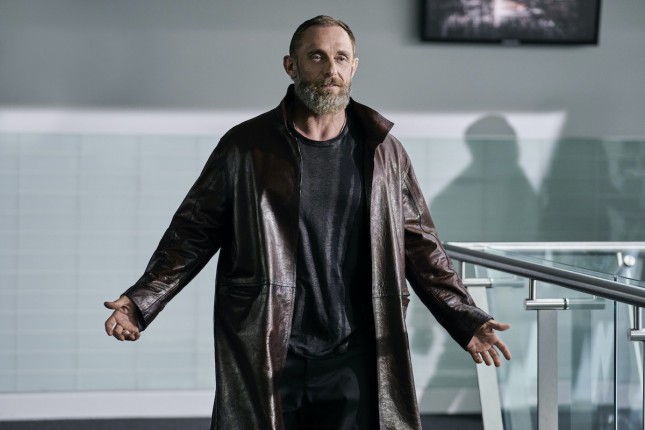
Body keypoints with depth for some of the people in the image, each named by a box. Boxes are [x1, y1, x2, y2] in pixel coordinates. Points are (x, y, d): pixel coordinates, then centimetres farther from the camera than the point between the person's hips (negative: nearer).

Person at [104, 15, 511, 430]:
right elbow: (193, 234, 3)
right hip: (263, 359, -1)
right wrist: (140, 302, -8)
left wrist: (466, 321, 4)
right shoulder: (245, 147, 1)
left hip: (352, 361, 1)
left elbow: (422, 247, 11)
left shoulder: (384, 152, 7)